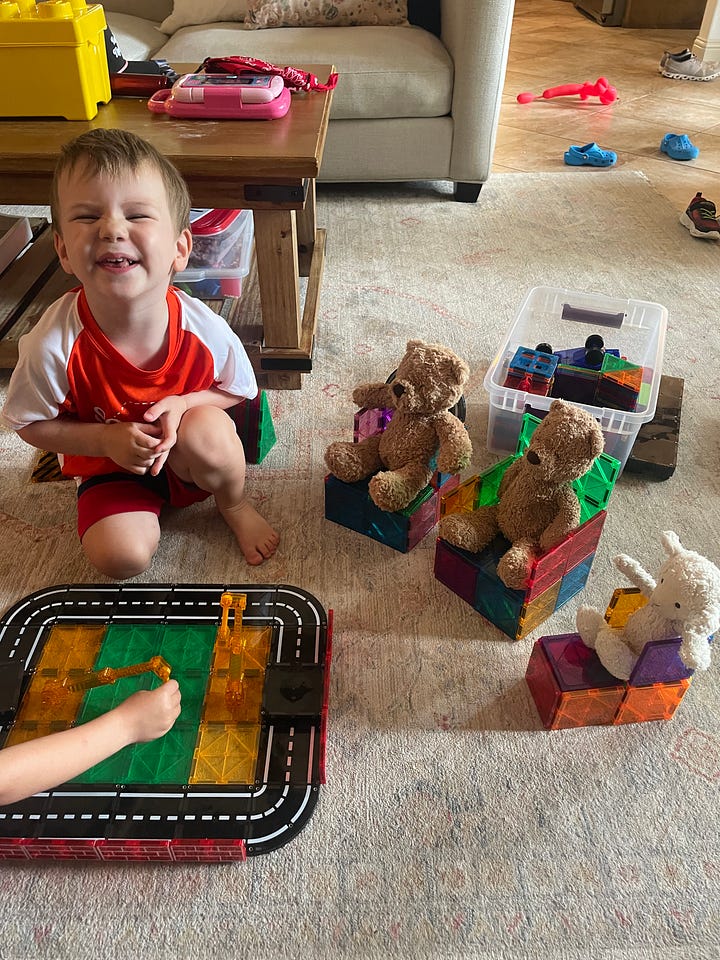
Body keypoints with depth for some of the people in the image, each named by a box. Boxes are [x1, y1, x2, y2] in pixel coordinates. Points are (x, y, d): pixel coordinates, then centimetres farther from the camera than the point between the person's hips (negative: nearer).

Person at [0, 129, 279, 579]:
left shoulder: (204, 329, -25)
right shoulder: (54, 344, -28)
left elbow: (239, 390, -5)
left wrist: (184, 405, -25)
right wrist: (105, 438, -26)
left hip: (188, 454, 1)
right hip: (109, 465, 0)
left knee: (207, 432, -32)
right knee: (121, 555, -23)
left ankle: (236, 505, 3)